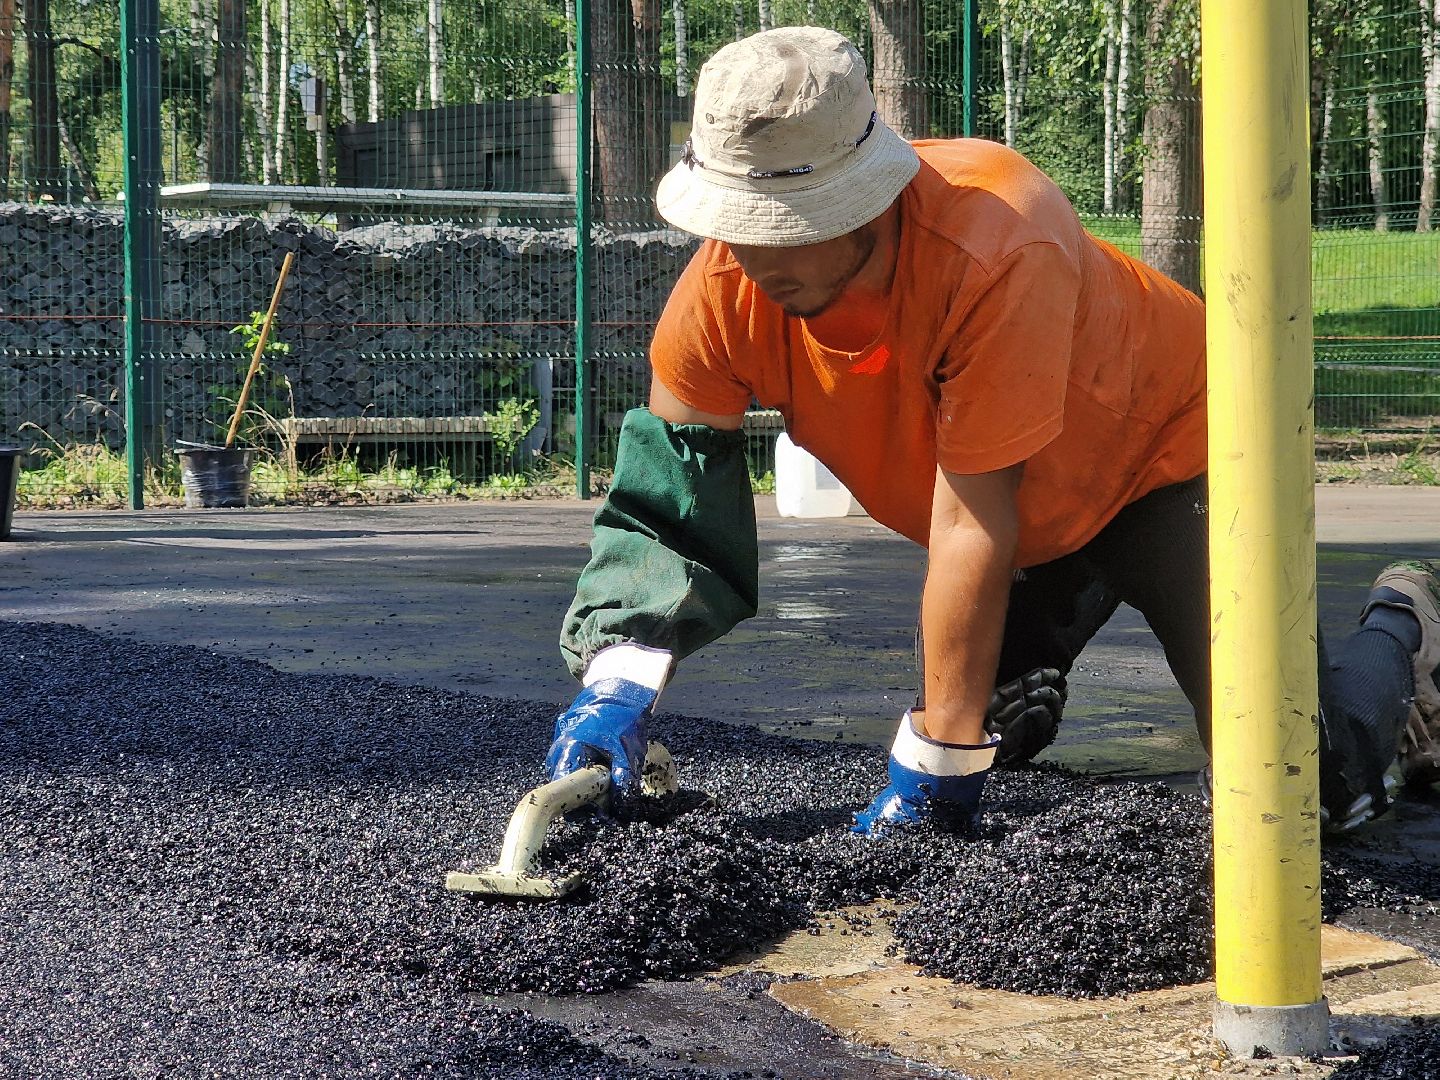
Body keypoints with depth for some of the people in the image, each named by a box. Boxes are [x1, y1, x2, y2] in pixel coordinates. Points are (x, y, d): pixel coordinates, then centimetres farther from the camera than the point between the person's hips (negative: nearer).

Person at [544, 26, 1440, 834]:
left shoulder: (1000, 246, -42)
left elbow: (973, 523, -37)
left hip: (1163, 453, -6)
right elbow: (665, 501, -19)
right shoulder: (726, 286, -25)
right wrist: (616, 687, -36)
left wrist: (939, 763, -31)